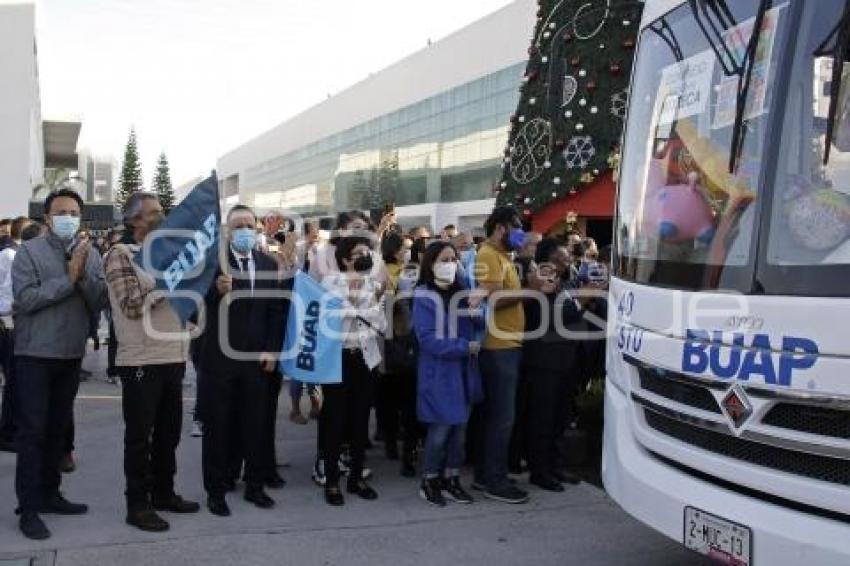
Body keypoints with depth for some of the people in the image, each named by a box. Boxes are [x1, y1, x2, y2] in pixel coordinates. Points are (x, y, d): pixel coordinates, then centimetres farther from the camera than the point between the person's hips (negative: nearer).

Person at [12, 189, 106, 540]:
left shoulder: (90, 255, 6)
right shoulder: (29, 252, -6)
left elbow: (100, 302, 0)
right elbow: (25, 299, -17)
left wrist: (84, 275, -16)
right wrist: (69, 278, -18)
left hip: (72, 354, 5)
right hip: (36, 354, -5)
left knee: (57, 428, 14)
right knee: (33, 431, -1)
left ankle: (49, 494, 26)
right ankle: (28, 507, 5)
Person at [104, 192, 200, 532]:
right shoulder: (120, 254, -7)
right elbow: (132, 305, -17)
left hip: (173, 358, 7)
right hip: (141, 361, -7)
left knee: (169, 431, 14)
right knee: (140, 435, 2)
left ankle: (163, 492, 27)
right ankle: (137, 505, 12)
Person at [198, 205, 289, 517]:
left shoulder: (269, 264, 7)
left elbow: (278, 309, 6)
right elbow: (201, 303, -15)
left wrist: (272, 350, -2)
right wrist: (217, 290, -36)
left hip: (258, 358, 3)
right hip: (220, 357, -3)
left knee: (256, 425, 10)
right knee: (218, 426, 6)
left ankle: (255, 485, 24)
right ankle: (216, 490, 17)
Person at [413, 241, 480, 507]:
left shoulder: (461, 292, 10)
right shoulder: (424, 296, -10)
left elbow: (477, 322, 8)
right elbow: (427, 338, -17)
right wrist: (464, 347, -19)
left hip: (463, 369, 6)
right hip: (439, 372, -6)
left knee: (460, 427, 10)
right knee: (441, 428, -2)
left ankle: (451, 479, 23)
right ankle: (429, 482, 16)